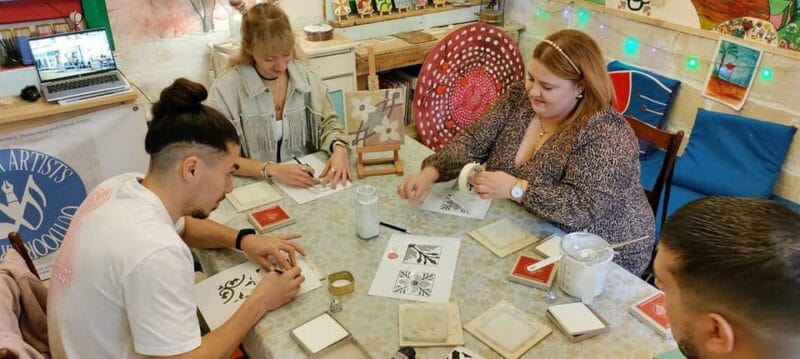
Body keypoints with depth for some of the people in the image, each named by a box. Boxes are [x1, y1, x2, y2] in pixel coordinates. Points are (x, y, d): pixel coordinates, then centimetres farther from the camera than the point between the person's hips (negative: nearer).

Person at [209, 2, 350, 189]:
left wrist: (339, 148, -14)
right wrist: (272, 170, -25)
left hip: (307, 184, 3)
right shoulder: (226, 89, -12)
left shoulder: (305, 76, 0)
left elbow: (328, 122, 7)